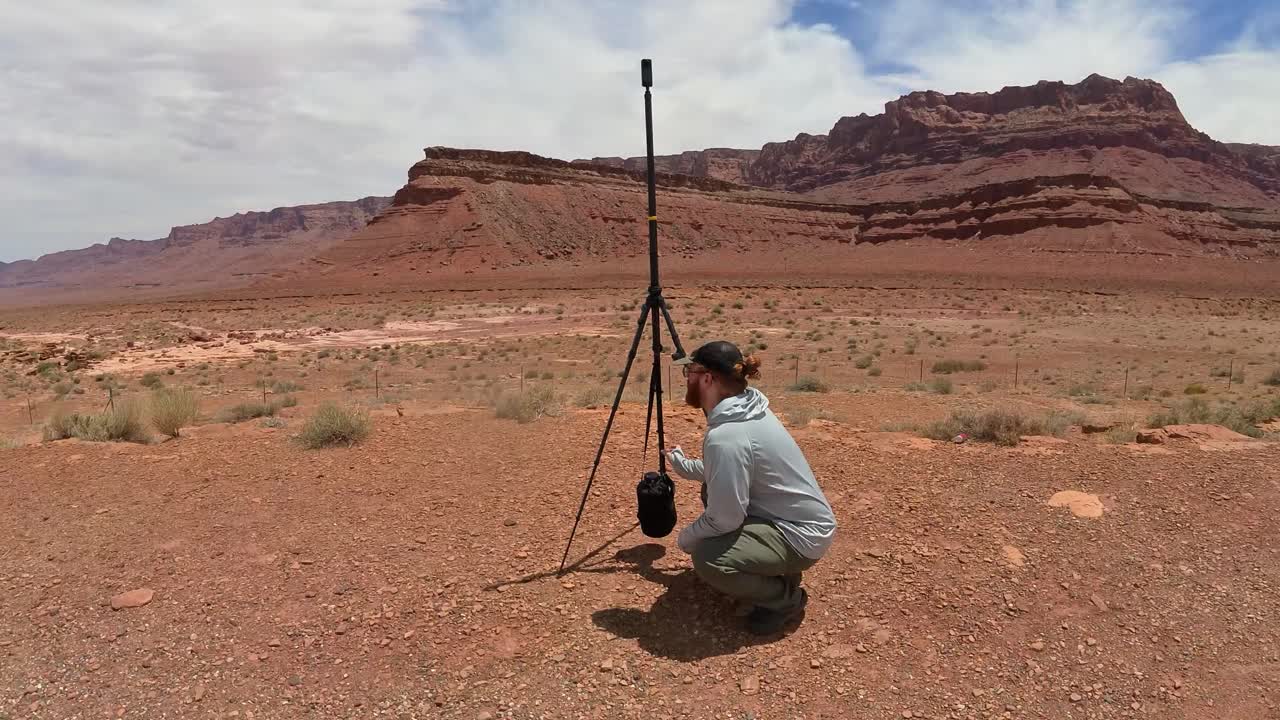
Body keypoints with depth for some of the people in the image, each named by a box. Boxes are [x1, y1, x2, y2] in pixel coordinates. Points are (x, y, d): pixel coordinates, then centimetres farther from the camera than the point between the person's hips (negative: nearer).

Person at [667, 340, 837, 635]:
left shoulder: (725, 436, -29)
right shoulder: (746, 408, 0)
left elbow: (724, 519, -24)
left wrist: (686, 538, -6)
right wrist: (684, 466, 24)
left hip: (802, 534, -10)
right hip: (793, 516, 10)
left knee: (707, 558, -24)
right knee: (714, 488, 22)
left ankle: (786, 599, 0)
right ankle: (775, 566, 25)